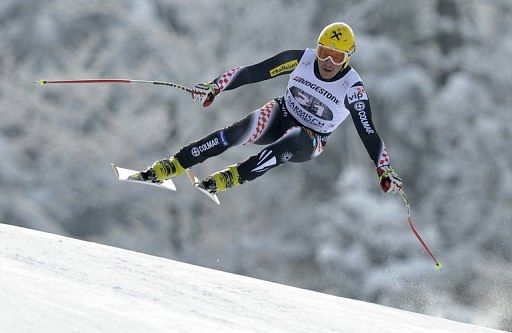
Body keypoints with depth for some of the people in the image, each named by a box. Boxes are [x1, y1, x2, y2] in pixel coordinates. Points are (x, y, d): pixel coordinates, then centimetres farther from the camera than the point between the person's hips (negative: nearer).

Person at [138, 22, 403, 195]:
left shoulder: (353, 89, -20)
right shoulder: (300, 60, -14)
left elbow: (369, 133, -20)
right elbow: (252, 72, -10)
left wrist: (384, 170, -29)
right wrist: (214, 87, -16)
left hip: (311, 141, -2)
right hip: (281, 116, 2)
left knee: (289, 144, -40)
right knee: (240, 131, -29)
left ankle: (229, 178, -39)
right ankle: (169, 168, -30)